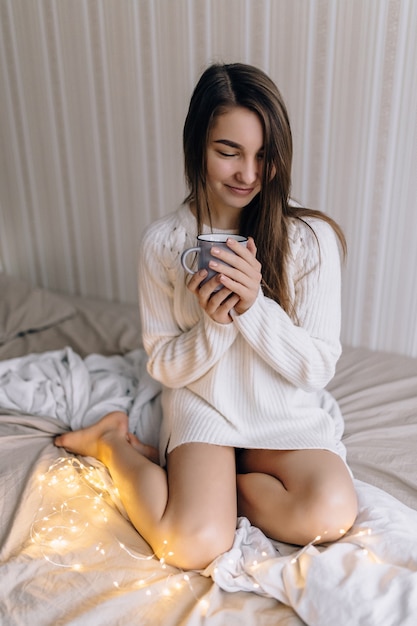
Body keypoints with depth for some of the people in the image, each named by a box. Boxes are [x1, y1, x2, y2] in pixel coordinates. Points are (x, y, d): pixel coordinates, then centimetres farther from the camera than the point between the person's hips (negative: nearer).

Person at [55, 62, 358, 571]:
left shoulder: (311, 237, -11)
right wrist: (215, 323, -23)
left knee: (329, 515, -27)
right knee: (194, 546, -22)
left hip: (290, 415, 2)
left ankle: (197, 484, -2)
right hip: (203, 407, -1)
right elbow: (165, 367, -2)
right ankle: (113, 442, 6)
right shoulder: (164, 242, -8)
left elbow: (318, 368, -10)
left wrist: (255, 304, -26)